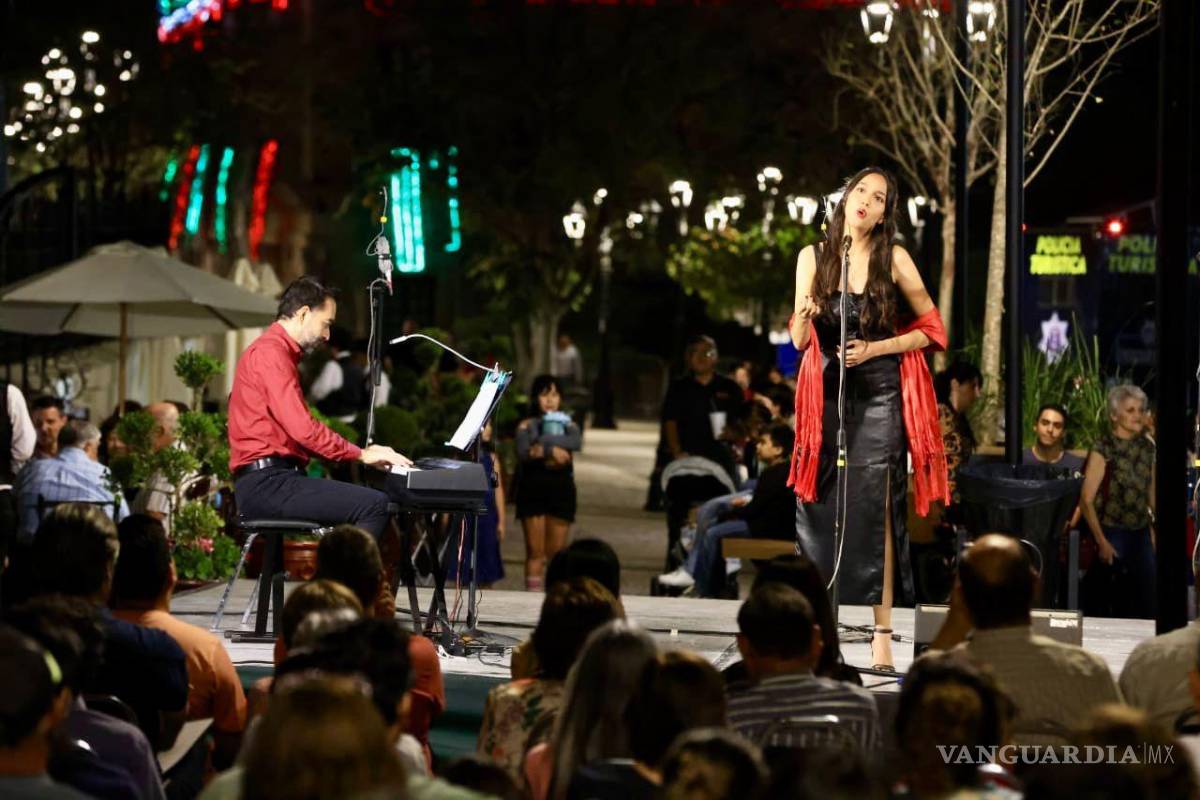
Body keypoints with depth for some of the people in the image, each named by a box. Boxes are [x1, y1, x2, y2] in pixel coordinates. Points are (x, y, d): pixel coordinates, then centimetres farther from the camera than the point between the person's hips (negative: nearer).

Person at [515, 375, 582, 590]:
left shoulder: (568, 424, 13)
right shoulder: (527, 425, 8)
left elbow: (576, 443, -10)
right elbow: (523, 452, -10)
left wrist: (543, 446, -15)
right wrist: (552, 451, -19)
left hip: (561, 489, 2)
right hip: (533, 489, -2)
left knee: (556, 552, 0)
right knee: (535, 552, -3)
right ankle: (533, 593, -4)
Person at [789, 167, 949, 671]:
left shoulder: (894, 260, -1)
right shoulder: (813, 257, 5)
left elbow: (931, 329, 5)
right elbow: (800, 341, 6)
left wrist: (876, 348, -7)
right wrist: (805, 317, -16)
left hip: (878, 395, -2)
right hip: (826, 392, 3)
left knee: (875, 508, -7)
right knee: (816, 506, -1)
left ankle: (882, 635, -6)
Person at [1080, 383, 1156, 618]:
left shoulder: (1147, 447, 7)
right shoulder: (1103, 449, -10)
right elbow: (1086, 500, -12)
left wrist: (1153, 528, 10)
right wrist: (1101, 542, -16)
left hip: (1142, 534, 5)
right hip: (1114, 534, -5)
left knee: (1150, 607, 3)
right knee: (1120, 606, -1)